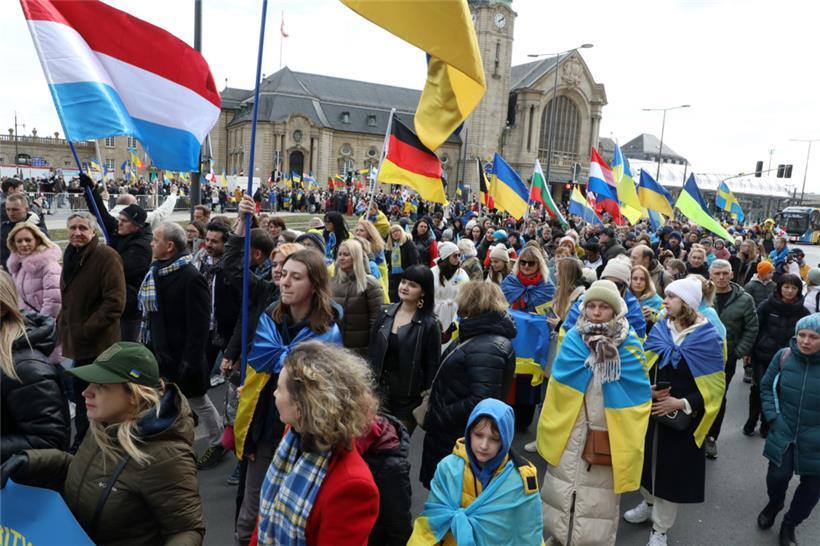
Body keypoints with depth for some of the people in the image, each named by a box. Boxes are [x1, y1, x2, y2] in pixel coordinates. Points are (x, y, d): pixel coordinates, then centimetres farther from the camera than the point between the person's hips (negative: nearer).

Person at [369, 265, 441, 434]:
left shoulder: (429, 324, -11)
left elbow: (432, 365, -8)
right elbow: (373, 351, 8)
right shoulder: (385, 312, 2)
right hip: (379, 389, 4)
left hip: (408, 396, -4)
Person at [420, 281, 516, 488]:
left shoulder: (486, 348, -25)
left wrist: (435, 418, -23)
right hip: (449, 434, 9)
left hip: (455, 440, -9)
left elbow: (480, 401, -31)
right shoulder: (479, 336, 8)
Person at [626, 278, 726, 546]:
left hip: (683, 418, -4)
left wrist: (681, 403, -21)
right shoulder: (659, 330, -2)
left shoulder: (708, 338, -14)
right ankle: (649, 503, 44)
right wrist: (646, 390, -12)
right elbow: (643, 368, 7)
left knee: (674, 467, 6)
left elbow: (714, 386, -12)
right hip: (652, 410, 4)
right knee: (650, 458, 17)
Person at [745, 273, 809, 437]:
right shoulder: (767, 305, -6)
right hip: (762, 356, -1)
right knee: (757, 389, 4)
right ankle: (751, 422, 23)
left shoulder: (802, 312, -2)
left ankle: (766, 424, 28)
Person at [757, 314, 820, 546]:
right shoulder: (783, 356, -9)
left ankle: (790, 524, 37)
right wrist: (772, 417, -2)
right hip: (783, 432, 1)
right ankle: (774, 505, 35)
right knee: (777, 476, -1)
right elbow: (766, 387, 6)